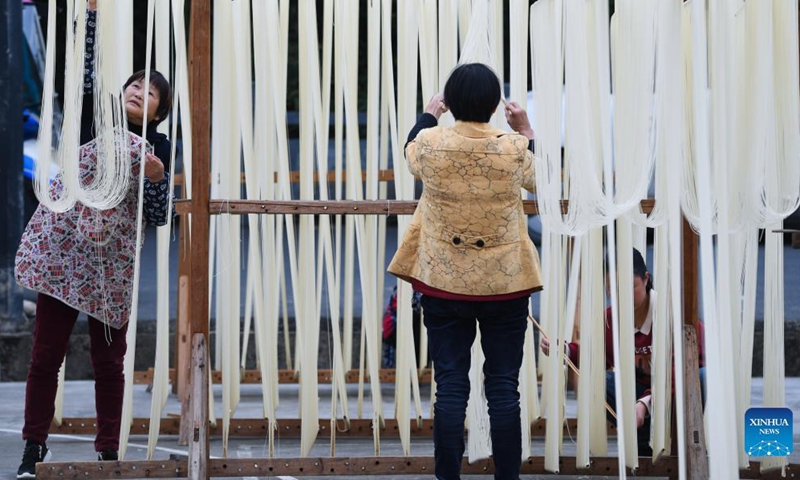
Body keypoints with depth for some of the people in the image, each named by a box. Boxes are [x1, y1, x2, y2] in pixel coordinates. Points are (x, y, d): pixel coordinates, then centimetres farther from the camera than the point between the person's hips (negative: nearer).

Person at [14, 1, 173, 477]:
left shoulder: (158, 147, 6)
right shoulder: (94, 119, 7)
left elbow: (159, 216, 1)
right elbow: (86, 67, -5)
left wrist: (158, 176, -16)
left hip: (112, 260, 0)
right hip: (61, 249, 0)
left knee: (109, 361, 4)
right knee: (46, 354, 0)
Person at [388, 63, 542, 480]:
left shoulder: (431, 144, -10)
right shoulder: (514, 149, -11)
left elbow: (411, 154, 16)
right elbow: (538, 178, 12)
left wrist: (428, 114, 33)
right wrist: (525, 131, 23)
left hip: (444, 284, 1)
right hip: (505, 285, 0)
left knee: (450, 387, 4)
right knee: (504, 388, 5)